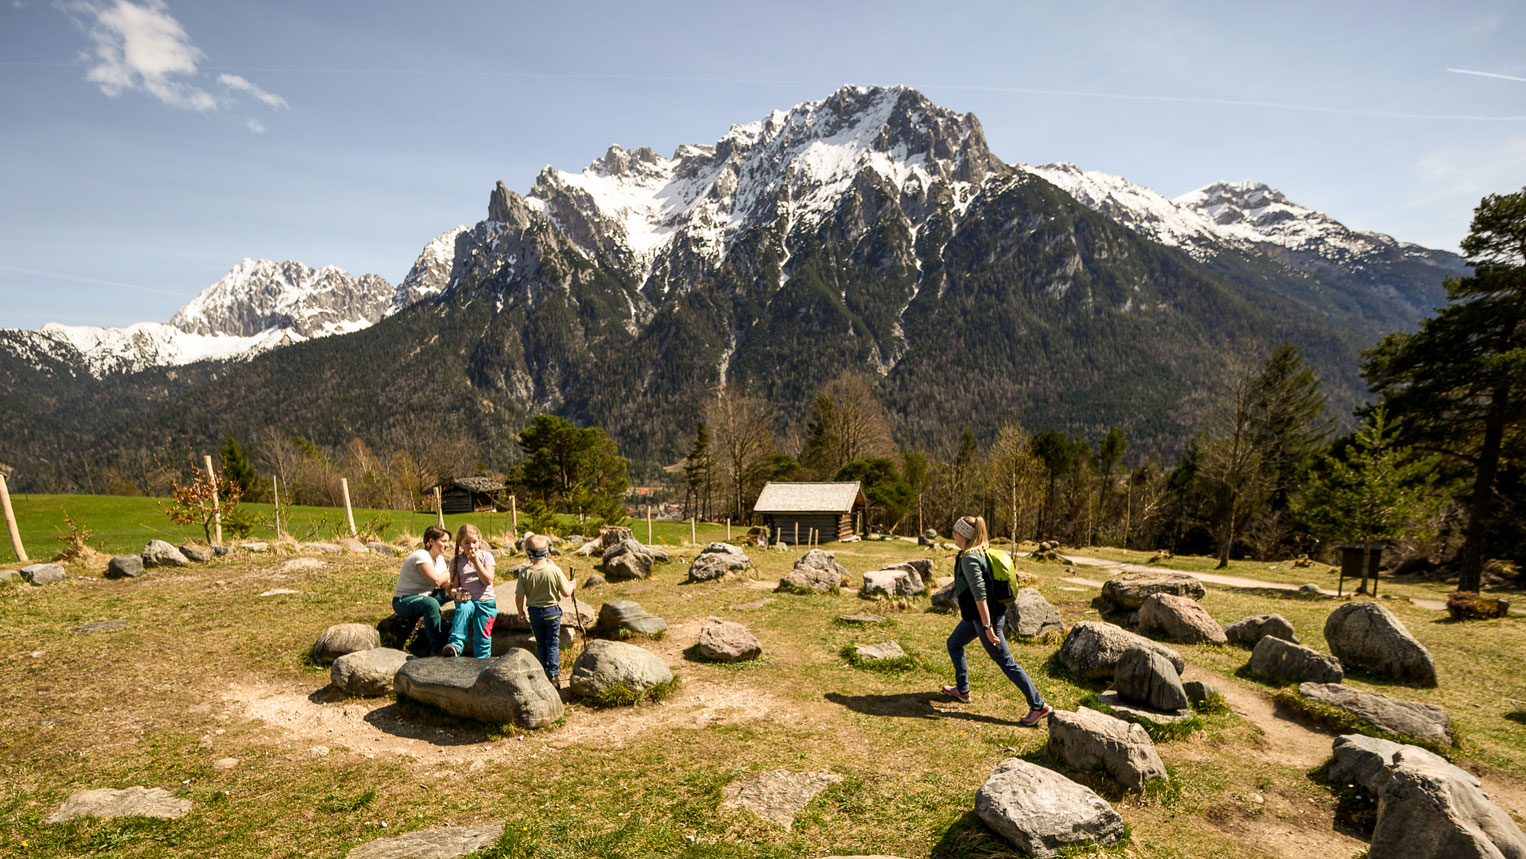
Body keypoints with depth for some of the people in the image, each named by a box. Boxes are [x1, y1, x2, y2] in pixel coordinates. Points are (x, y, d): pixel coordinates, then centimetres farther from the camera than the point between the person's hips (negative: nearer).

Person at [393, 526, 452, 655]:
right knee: (431, 603, -36)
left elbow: (446, 584, -1)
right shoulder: (421, 557, -19)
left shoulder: (439, 559, 8)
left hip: (422, 597, 9)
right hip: (403, 601, -9)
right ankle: (437, 648, -30)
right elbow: (436, 581, -27)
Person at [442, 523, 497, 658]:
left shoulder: (486, 556, 1)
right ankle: (456, 644, -42)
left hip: (485, 601, 0)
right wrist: (456, 593, -19)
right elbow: (454, 585, 5)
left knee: (482, 636, -4)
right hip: (466, 600, 1)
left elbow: (488, 580, -11)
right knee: (463, 609, -34)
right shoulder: (456, 561, 6)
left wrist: (476, 561, -14)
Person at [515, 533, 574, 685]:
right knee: (553, 643, 11)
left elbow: (519, 597, -9)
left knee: (540, 643, 18)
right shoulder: (555, 570, -17)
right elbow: (566, 592, -12)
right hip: (552, 611, -1)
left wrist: (521, 612, 8)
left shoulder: (524, 573, -14)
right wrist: (572, 585, 10)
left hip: (534, 612, 2)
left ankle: (544, 673, 27)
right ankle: (553, 674, 10)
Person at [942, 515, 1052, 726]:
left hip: (984, 616, -10)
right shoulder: (981, 552, 7)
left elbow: (980, 594, -27)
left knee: (1006, 662, -1)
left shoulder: (969, 559, -23)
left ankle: (1039, 706, 7)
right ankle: (962, 690, 33)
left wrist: (987, 627, -27)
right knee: (953, 644, 22)